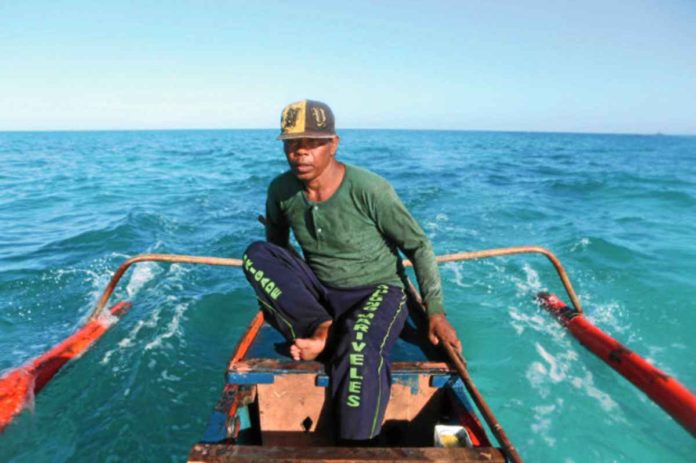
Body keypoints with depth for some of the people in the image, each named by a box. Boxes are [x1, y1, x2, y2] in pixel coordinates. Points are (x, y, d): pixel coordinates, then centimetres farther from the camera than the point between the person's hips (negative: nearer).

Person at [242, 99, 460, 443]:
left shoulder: (368, 189, -20)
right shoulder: (281, 191, -6)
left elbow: (418, 246, -10)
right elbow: (276, 246, 14)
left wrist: (435, 312, -12)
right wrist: (274, 292, 15)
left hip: (376, 290, -4)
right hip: (318, 294, 5)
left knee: (357, 350, -36)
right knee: (256, 254, -15)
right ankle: (320, 330, -22)